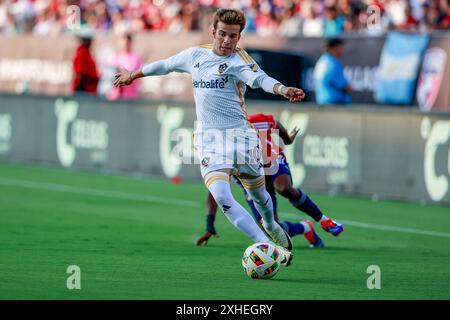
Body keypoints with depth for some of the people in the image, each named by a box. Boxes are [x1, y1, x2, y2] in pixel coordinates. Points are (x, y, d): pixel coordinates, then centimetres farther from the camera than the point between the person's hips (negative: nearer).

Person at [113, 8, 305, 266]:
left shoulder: (239, 61, -8)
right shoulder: (195, 55, 7)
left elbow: (259, 78, -28)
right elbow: (166, 65, 26)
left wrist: (283, 89, -50)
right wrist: (134, 75, 40)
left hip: (239, 134, -2)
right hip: (208, 138, 2)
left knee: (258, 194, 12)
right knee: (221, 196, -21)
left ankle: (271, 226, 49)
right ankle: (267, 246, -22)